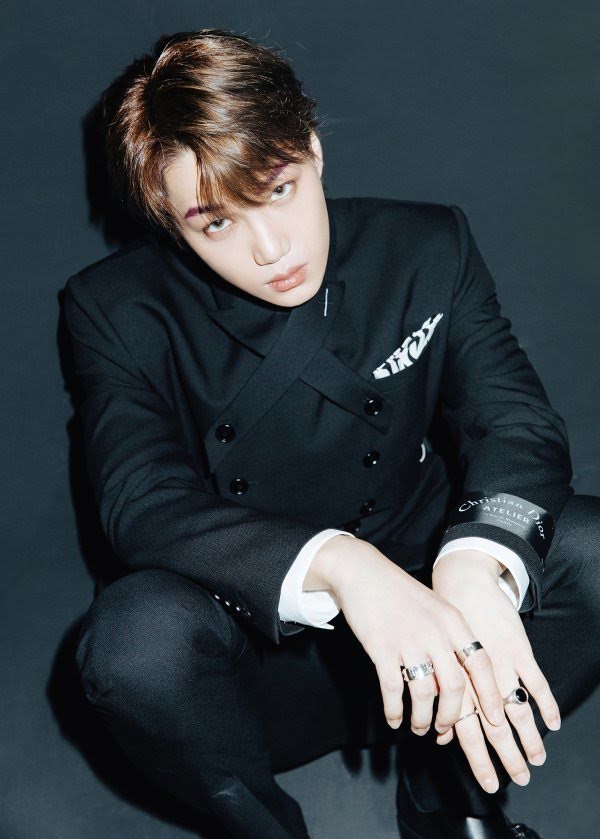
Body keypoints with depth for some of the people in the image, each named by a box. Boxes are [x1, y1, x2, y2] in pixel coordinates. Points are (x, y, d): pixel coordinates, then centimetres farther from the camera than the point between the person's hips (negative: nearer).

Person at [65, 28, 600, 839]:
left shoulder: (429, 249, -4)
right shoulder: (118, 309, -9)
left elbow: (515, 420, -12)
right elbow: (143, 500, -22)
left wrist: (478, 560, -36)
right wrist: (338, 563, -42)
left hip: (423, 628, 2)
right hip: (257, 665, -2)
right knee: (134, 635, -34)